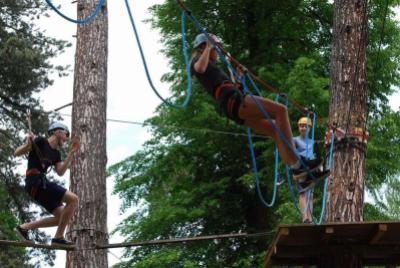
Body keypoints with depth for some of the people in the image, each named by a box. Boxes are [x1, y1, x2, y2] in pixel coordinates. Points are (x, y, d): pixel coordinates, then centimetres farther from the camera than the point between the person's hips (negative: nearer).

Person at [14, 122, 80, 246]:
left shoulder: (56, 153, 21)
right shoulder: (41, 142, -1)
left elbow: (60, 172, 5)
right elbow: (17, 153, -4)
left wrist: (71, 153, 5)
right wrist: (28, 145, -24)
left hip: (42, 183, 9)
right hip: (36, 181, -9)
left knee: (62, 217, 8)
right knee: (73, 199, -18)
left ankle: (25, 227, 10)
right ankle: (59, 237, -16)